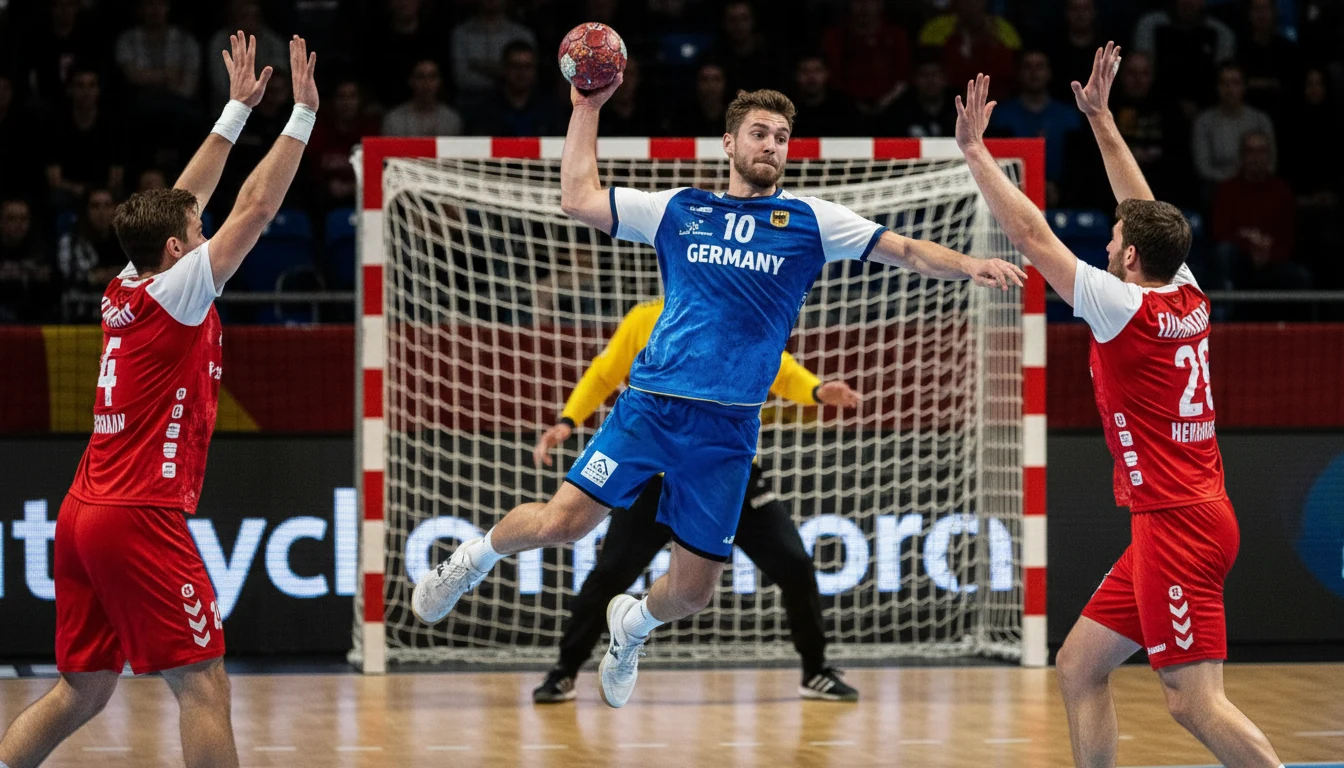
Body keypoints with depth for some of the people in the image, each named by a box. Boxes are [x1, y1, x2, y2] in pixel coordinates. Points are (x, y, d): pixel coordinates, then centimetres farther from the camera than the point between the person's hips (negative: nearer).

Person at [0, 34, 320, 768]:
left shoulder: (122, 292, 11)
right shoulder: (172, 294, -9)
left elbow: (180, 204, 24)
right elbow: (254, 209, -9)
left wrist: (238, 109, 29)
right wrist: (302, 114, -3)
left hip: (83, 515, 9)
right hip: (141, 517, -9)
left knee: (82, 690, 12)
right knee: (203, 685, -8)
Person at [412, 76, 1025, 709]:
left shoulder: (810, 221, 8)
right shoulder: (678, 210, 10)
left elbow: (907, 251, 3)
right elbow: (578, 199, 11)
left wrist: (970, 266, -14)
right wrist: (586, 110, 8)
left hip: (728, 428, 1)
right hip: (650, 402, -1)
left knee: (692, 591, 3)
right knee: (560, 522, -14)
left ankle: (632, 624, 38)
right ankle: (477, 556, 18)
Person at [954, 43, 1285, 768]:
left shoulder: (1127, 308, -13)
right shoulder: (1188, 299, 8)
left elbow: (1032, 236, -10)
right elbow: (1148, 214, 22)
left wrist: (975, 150, -3)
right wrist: (1099, 117, 28)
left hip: (1177, 524, -9)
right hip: (1181, 518, 9)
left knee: (1195, 702, -12)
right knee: (1078, 667, 12)